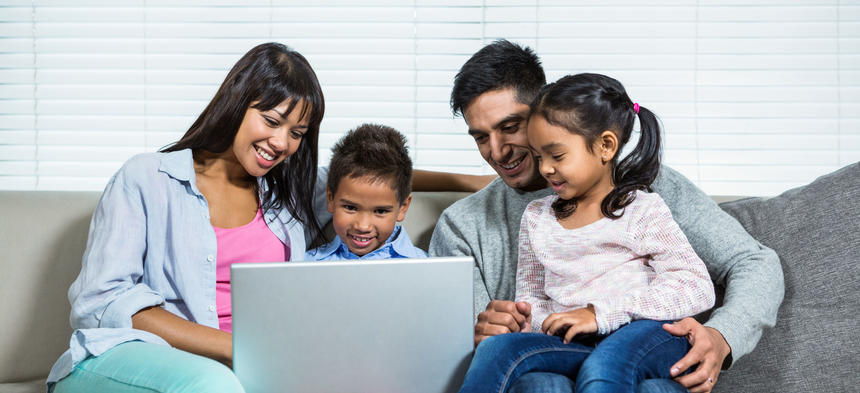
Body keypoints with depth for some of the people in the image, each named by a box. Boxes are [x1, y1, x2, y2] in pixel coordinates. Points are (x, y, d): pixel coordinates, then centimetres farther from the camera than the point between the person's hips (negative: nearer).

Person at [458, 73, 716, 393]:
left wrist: (601, 313, -15)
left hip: (646, 334, -4)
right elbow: (530, 297, 25)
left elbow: (698, 288, -8)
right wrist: (523, 316, -3)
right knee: (496, 349, -24)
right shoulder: (537, 217, 20)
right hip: (570, 344, 5)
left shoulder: (642, 211, 3)